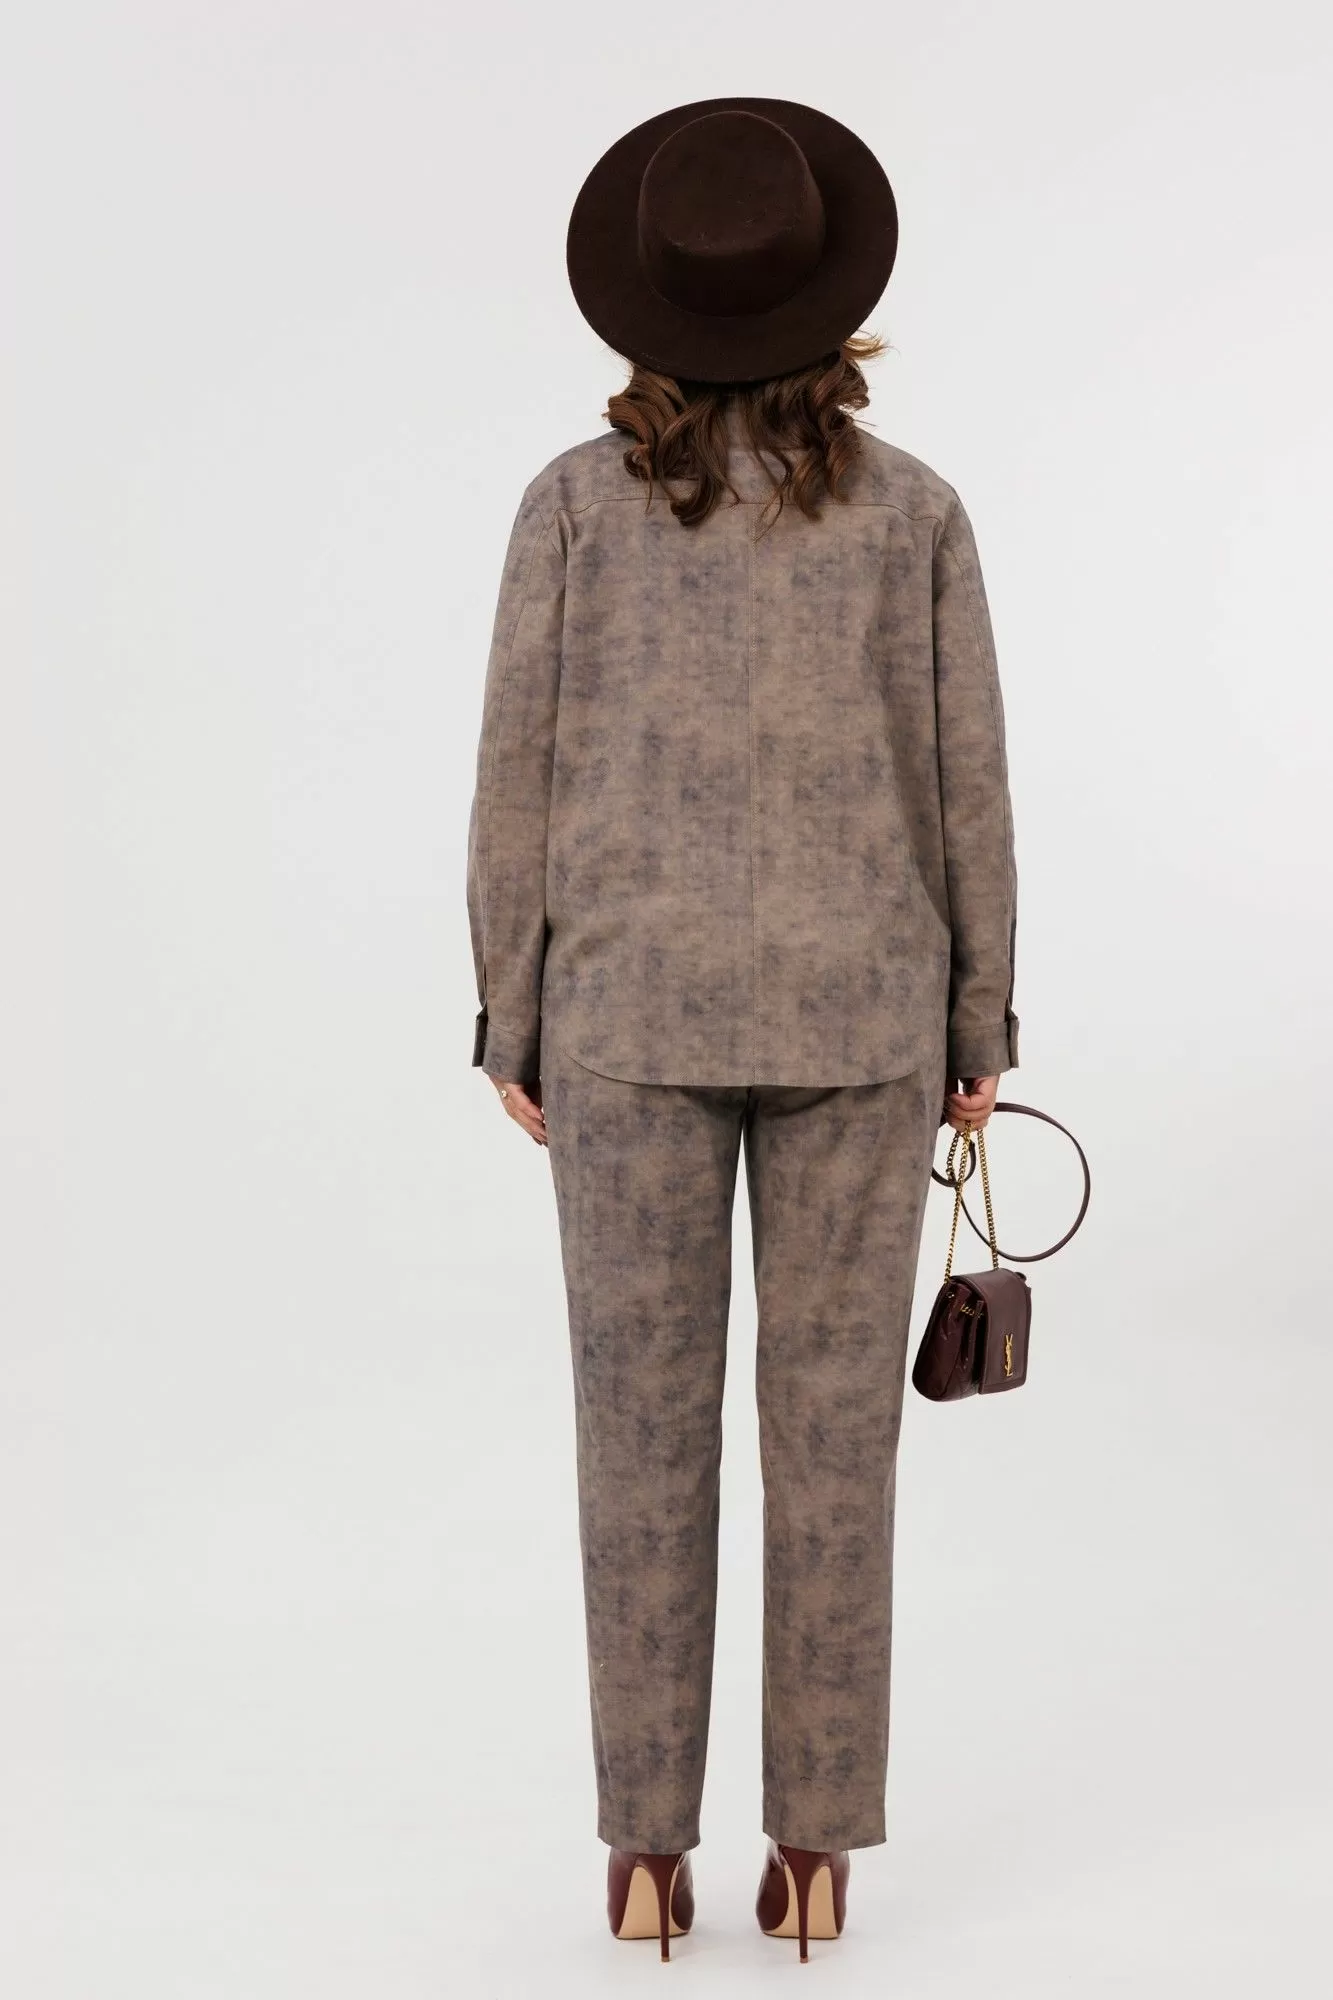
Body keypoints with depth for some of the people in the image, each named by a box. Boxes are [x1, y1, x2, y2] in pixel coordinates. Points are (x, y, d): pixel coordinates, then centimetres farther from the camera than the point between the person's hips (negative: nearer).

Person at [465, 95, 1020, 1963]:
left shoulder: (577, 498, -3)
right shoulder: (913, 506, -1)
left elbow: (521, 776, -3)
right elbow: (965, 787, 0)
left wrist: (514, 1021, 6)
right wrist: (981, 1027, 9)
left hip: (636, 1004, 0)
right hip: (855, 1006, 1)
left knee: (645, 1427, 6)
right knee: (834, 1426, 7)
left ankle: (648, 1850, 10)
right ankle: (816, 1845, 11)